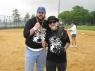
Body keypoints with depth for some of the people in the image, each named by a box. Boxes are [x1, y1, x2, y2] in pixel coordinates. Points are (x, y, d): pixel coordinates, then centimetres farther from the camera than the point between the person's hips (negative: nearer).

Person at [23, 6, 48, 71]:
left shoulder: (46, 23, 1)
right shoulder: (30, 21, -10)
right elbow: (25, 35, -18)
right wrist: (35, 28, -25)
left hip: (42, 50, 4)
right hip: (30, 50, -3)